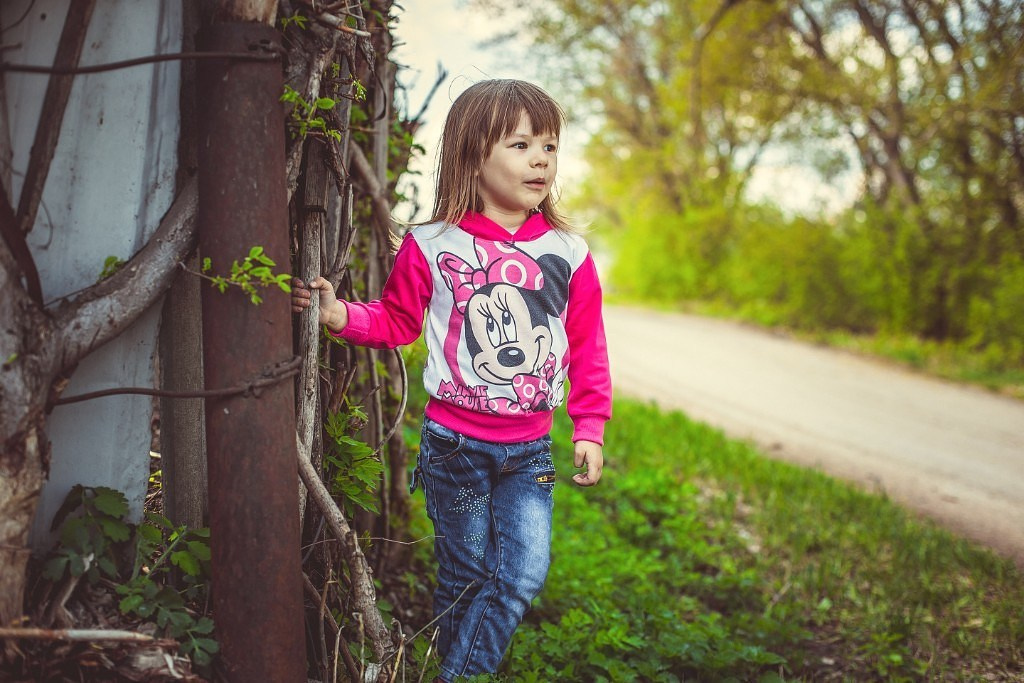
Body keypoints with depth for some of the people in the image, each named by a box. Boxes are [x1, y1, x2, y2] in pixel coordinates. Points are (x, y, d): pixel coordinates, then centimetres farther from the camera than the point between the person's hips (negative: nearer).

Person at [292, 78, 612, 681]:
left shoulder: (567, 253, -1)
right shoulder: (431, 247, -6)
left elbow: (587, 348, 5)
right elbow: (397, 320, 7)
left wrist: (590, 428, 3)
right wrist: (342, 315, -11)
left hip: (529, 449, 2)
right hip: (454, 443, -2)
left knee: (525, 573, -8)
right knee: (464, 578, 10)